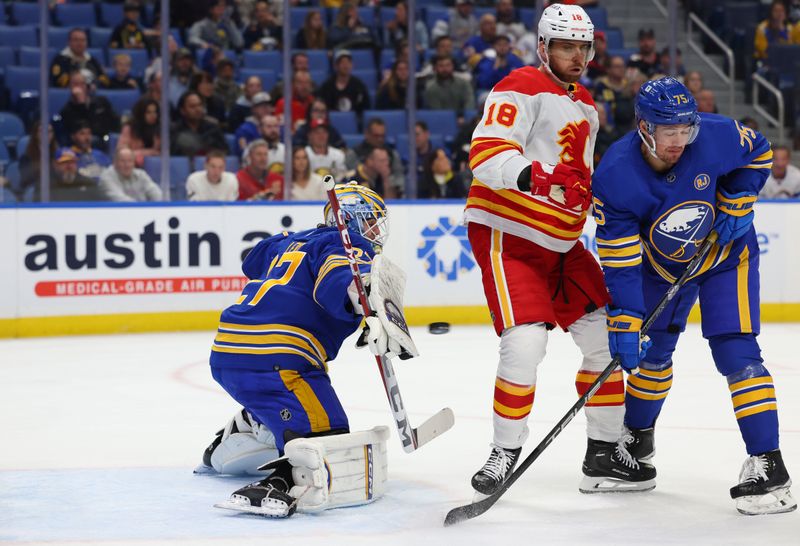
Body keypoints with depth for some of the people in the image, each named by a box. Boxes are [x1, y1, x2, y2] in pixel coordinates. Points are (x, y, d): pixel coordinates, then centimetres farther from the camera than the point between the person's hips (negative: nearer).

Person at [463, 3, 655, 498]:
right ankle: (506, 452, -1)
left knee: (606, 334, 5)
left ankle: (605, 453, 16)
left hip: (560, 241, 9)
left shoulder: (585, 106, 16)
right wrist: (532, 175, -43)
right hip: (507, 233, -8)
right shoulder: (522, 89, -12)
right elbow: (487, 151, -27)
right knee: (525, 342, -20)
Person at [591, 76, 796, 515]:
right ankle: (637, 437, 41)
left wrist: (736, 203, -16)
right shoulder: (614, 177, -29)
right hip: (661, 264, 2)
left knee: (734, 351, -15)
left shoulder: (716, 136, -29)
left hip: (726, 253, -2)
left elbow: (758, 154, -5)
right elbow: (619, 260, -26)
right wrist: (624, 324, -30)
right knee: (651, 350, 13)